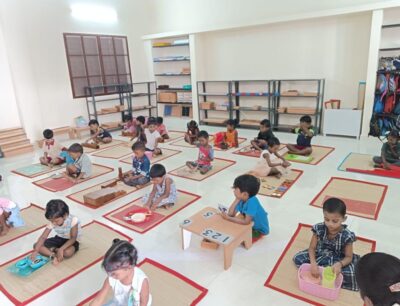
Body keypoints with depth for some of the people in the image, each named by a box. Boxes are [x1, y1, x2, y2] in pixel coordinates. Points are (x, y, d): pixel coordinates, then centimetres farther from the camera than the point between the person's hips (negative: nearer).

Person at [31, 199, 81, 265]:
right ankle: (53, 256, -22)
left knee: (68, 252, -39)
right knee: (36, 245, -11)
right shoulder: (52, 223, -16)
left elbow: (73, 238, -27)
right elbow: (43, 237, -15)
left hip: (71, 241, -5)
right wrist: (35, 251, -27)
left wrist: (61, 249, -36)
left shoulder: (73, 220, -30)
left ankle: (52, 249, -10)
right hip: (59, 239, 5)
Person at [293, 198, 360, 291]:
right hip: (320, 255, 2)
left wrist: (339, 264, -38)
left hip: (338, 260, -2)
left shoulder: (346, 235, -26)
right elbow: (312, 247, -14)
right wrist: (313, 263, -32)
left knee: (352, 275, -31)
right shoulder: (319, 228, -21)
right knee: (297, 258, -15)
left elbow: (349, 257, -16)